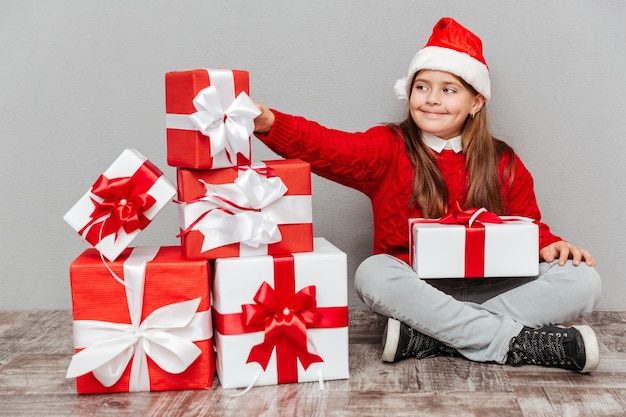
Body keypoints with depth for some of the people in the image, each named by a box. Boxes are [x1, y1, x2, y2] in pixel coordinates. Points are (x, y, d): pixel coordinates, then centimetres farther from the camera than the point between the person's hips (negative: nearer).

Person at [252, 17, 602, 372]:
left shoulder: (504, 164, 9)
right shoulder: (389, 149, 1)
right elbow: (327, 147, -15)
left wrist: (550, 245, -9)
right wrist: (269, 123, -32)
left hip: (486, 291, 2)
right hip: (415, 292, -2)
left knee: (583, 281, -17)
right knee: (374, 274, -34)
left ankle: (427, 337, -26)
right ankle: (528, 343, -28)